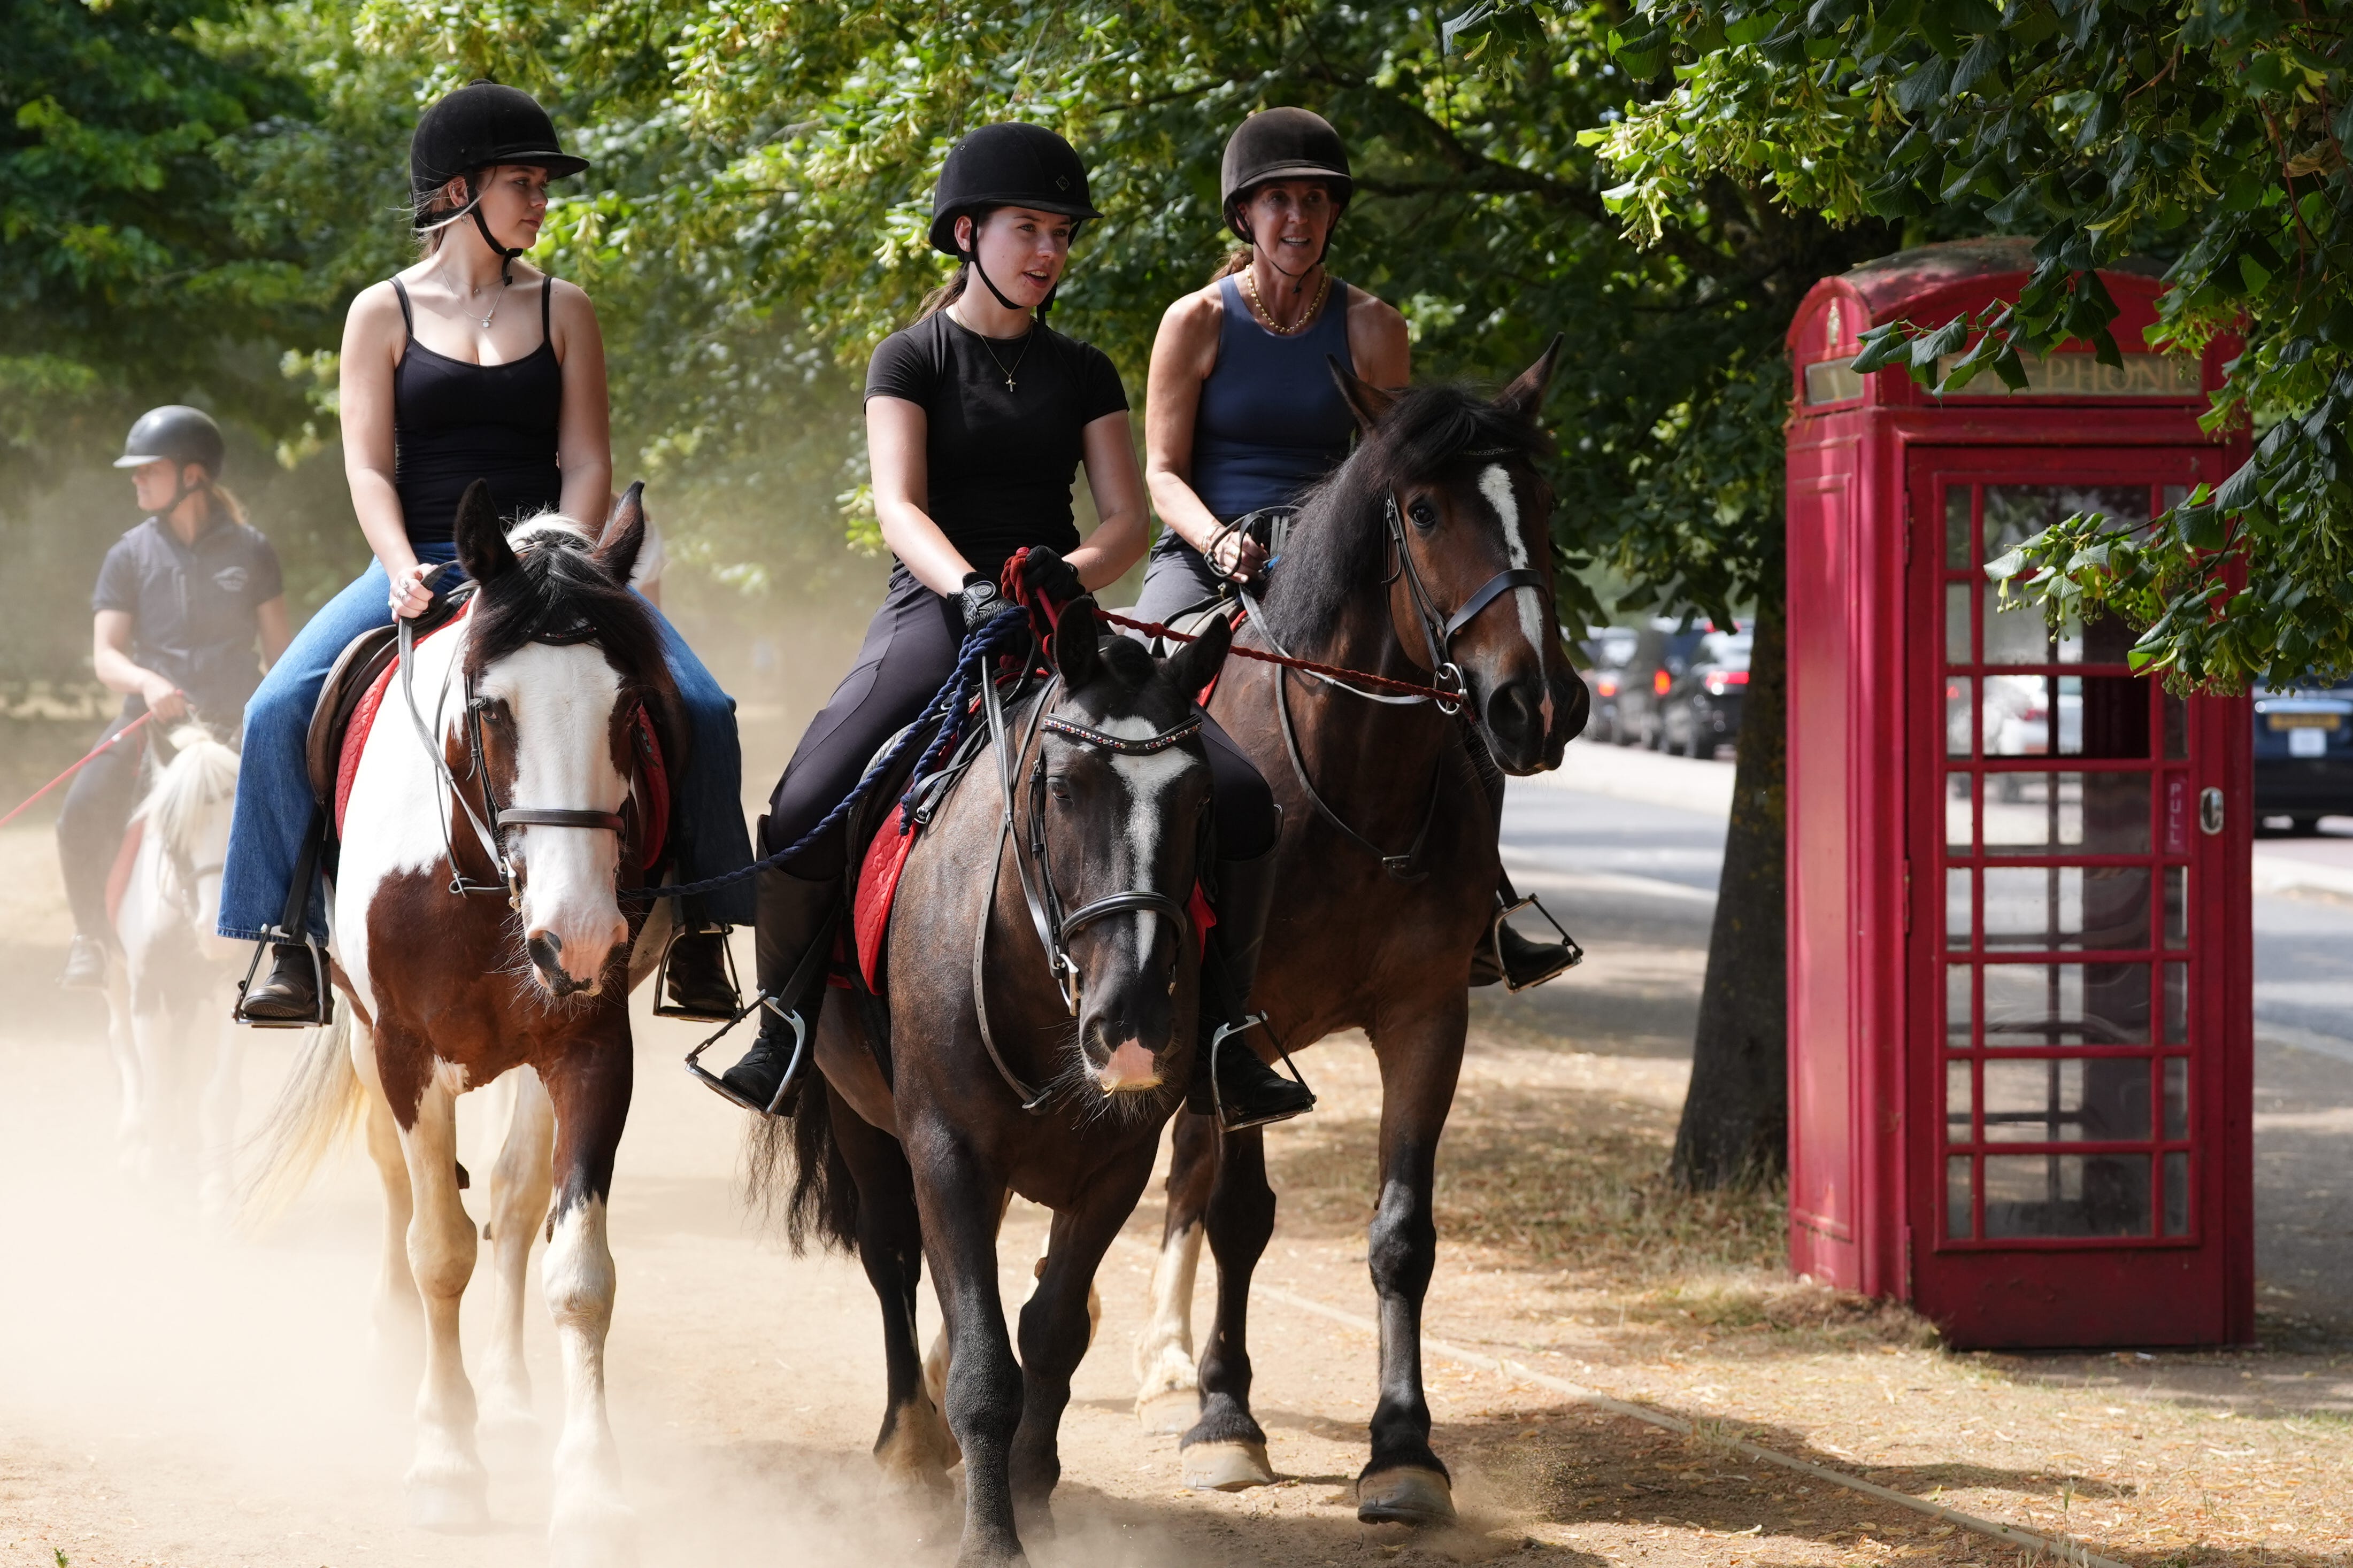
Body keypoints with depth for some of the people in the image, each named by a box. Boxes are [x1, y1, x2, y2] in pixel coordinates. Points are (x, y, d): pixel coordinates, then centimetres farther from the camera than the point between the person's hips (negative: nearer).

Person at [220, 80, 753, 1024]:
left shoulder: (562, 311, 10)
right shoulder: (384, 314, 7)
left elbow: (587, 460, 4)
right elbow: (369, 465, 1)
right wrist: (402, 571, -18)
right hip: (422, 565, -1)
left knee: (699, 710, -21)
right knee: (279, 711, -23)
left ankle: (699, 941, -10)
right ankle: (295, 940, -13)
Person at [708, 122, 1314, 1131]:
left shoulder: (1081, 373, 14)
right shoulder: (913, 360, 3)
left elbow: (1128, 520, 4)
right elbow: (899, 507, -12)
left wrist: (1065, 577, -18)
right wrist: (968, 587, -32)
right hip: (937, 610, -3)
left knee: (1239, 799, -15)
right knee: (803, 809, -26)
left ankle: (1221, 1046, -3)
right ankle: (784, 1030, -4)